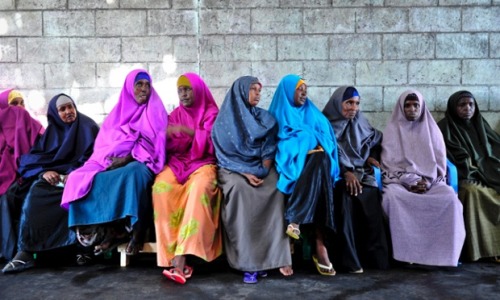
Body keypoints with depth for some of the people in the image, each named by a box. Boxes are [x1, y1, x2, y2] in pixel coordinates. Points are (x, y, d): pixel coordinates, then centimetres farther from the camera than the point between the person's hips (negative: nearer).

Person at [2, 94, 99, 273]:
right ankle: (25, 251, -32)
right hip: (52, 176, 3)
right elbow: (35, 156, 7)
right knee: (34, 194, -29)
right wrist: (44, 171, -16)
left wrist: (74, 173, -22)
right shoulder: (51, 130, 15)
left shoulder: (88, 127, 5)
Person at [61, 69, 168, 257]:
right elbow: (103, 143, 12)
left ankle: (135, 231, -31)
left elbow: (155, 143, -5)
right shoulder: (118, 112, 19)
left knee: (133, 173, -40)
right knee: (82, 178, -24)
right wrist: (109, 158, -12)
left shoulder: (156, 112, 9)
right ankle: (106, 230, -26)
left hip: (140, 163, -4)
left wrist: (128, 157, -18)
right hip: (112, 163, 4)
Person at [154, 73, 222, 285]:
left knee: (199, 188, -38)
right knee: (161, 187, -31)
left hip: (203, 162, -3)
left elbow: (211, 140, -8)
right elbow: (168, 146, 12)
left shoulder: (211, 112, 6)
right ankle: (174, 256, -31)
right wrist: (168, 135, -11)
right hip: (178, 162, 3)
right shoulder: (176, 114, 17)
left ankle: (181, 257, -41)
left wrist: (186, 130, -18)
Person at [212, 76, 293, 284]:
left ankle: (276, 256, -28)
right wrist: (245, 173, -18)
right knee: (239, 189, -35)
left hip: (261, 169, 3)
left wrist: (263, 169, -12)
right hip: (234, 169, -3)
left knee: (276, 189, -29)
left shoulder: (264, 118, 14)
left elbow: (269, 149, 7)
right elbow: (224, 154, -4)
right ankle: (248, 261, -32)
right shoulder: (224, 121, 4)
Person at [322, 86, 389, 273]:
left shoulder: (361, 124, 19)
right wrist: (346, 172, -21)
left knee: (370, 195, -28)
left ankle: (374, 256, -20)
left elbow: (377, 141, 30)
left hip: (361, 172, 4)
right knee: (346, 194, -35)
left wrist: (372, 157, 9)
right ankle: (350, 259, -30)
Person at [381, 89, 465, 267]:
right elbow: (390, 162, -1)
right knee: (392, 196, -36)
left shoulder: (432, 130, 15)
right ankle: (404, 251, -29)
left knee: (449, 197, -30)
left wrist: (428, 181, -9)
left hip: (429, 181, 2)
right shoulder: (393, 130, 8)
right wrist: (411, 181, -13)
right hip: (400, 180, -2)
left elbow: (439, 161, 10)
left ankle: (444, 252, -22)